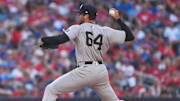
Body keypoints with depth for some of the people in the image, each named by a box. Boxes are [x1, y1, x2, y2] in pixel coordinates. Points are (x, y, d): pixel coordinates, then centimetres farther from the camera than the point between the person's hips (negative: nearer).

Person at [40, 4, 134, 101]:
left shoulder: (78, 28, -1)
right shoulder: (106, 31, 9)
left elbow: (60, 39, -15)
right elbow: (130, 36, 12)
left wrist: (43, 40, 1)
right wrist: (118, 18, 20)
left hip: (85, 70, -5)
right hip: (102, 71, 5)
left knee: (50, 90, 0)